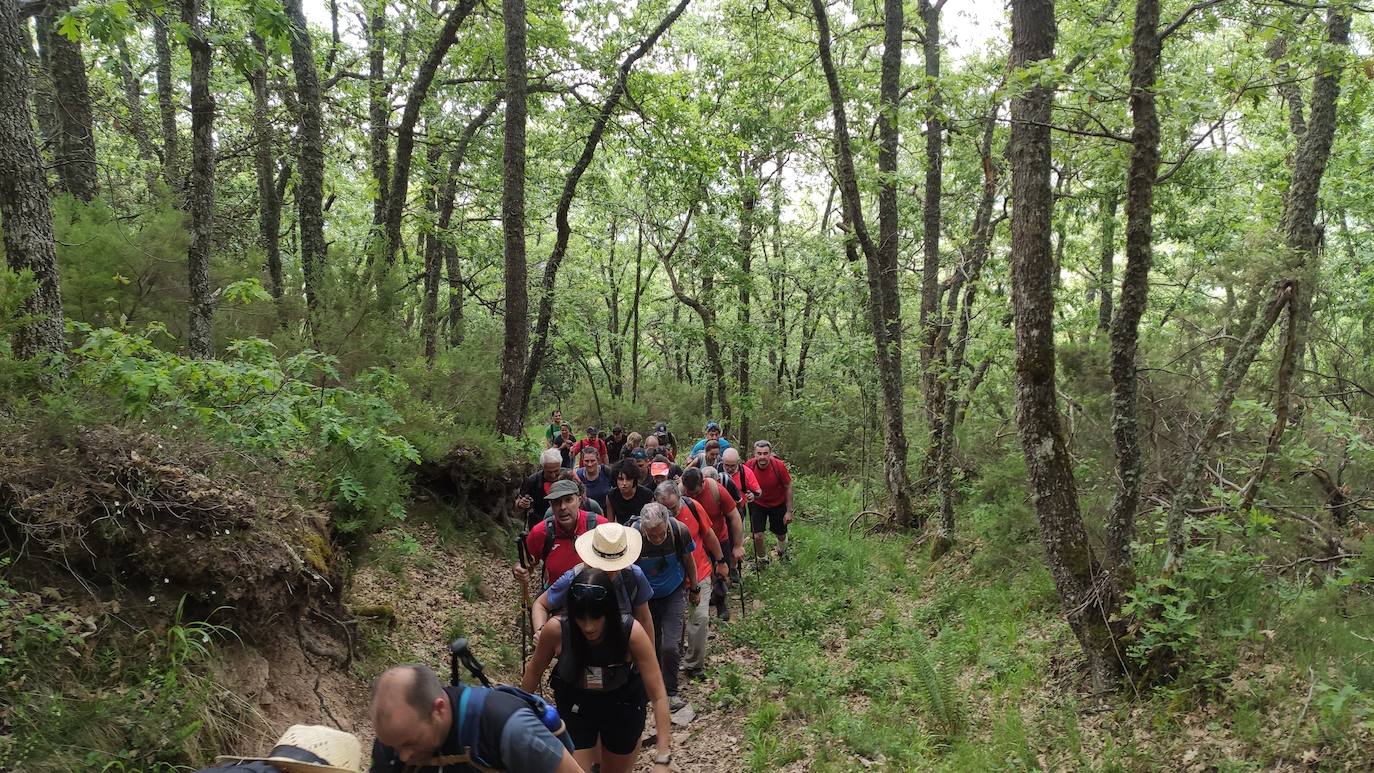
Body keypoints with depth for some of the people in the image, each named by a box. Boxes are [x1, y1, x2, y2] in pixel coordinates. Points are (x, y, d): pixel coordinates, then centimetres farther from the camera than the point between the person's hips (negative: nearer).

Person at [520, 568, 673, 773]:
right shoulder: (556, 629, -29)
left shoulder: (632, 632, -32)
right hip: (575, 709, 0)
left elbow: (658, 695, -27)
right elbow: (535, 670, -7)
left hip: (623, 709, 0)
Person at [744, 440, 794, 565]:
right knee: (758, 536, -7)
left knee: (781, 535, 16)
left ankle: (782, 551, 52)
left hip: (778, 504, 0)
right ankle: (761, 559, 23)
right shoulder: (749, 466, -24)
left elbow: (788, 488, -14)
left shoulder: (779, 465, -27)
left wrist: (789, 511, -12)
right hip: (757, 504, 0)